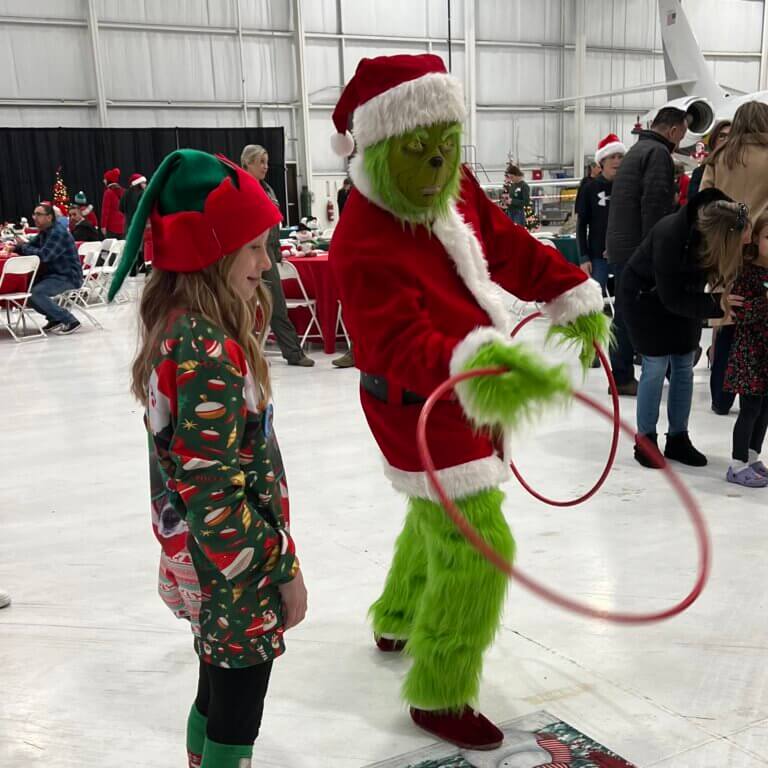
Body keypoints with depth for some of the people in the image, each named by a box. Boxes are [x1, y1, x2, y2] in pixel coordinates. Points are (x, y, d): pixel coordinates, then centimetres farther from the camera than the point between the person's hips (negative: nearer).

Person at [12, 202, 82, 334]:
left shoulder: (58, 233, -19)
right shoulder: (44, 233, 12)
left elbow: (43, 255, -28)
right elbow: (30, 247, 15)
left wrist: (23, 246, -14)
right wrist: (16, 247, -6)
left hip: (68, 277, -10)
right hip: (52, 274, 10)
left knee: (36, 293, -25)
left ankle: (71, 321, -19)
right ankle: (54, 318, 14)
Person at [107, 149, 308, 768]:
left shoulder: (181, 327, 2)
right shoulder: (209, 352, -27)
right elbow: (212, 494, -25)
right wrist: (285, 567, -16)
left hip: (203, 564, 9)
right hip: (233, 575, -9)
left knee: (219, 699, 26)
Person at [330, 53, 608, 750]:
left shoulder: (455, 192, -5)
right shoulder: (366, 246, -30)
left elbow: (511, 248, 10)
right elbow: (402, 346, -40)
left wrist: (574, 297, 14)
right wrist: (477, 368, -58)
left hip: (466, 394, 10)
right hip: (421, 407, -10)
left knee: (440, 517, 28)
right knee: (474, 546, -8)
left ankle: (398, 621, 54)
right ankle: (439, 698, 13)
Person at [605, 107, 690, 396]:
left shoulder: (637, 150, 21)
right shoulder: (658, 152, -11)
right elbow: (654, 205, -20)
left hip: (620, 245, 10)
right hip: (638, 249, -10)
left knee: (626, 311, 14)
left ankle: (622, 374, 20)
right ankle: (622, 377, 1)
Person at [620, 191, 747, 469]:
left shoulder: (722, 227, -24)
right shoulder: (670, 236, -38)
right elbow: (671, 298, -31)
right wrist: (716, 304, -38)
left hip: (683, 294, 6)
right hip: (646, 296, -5)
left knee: (684, 367, 5)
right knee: (656, 366, -5)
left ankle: (678, 439, 16)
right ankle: (645, 440, 9)